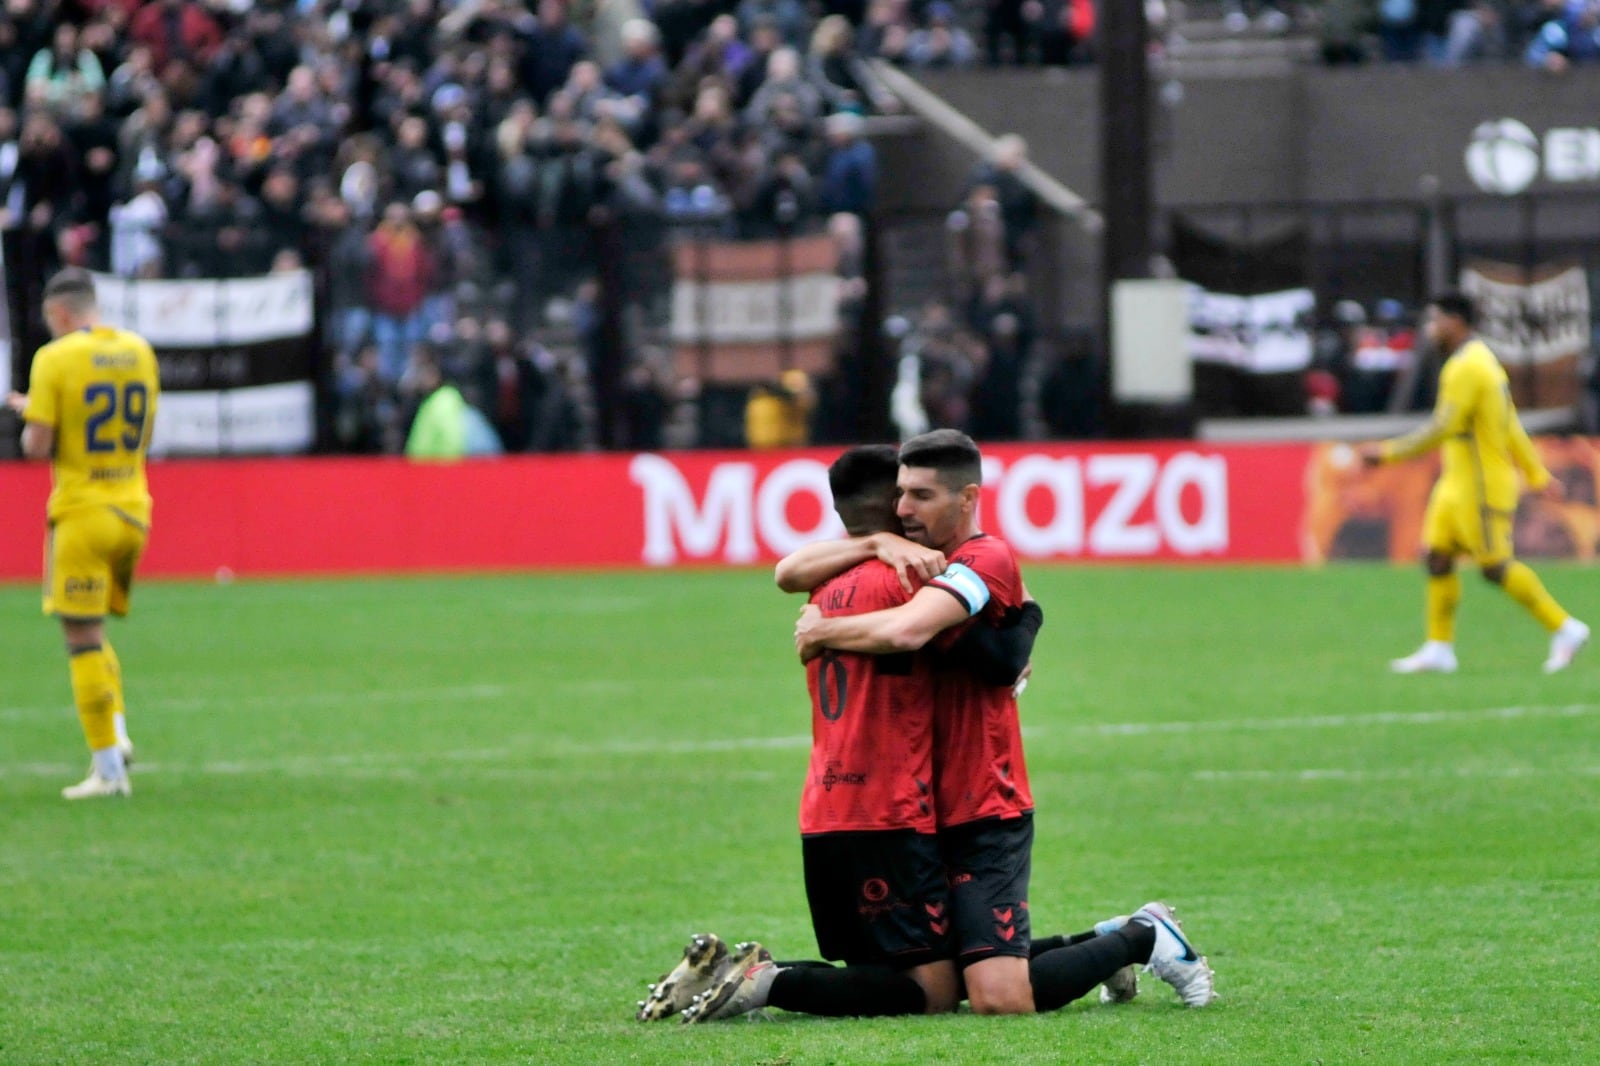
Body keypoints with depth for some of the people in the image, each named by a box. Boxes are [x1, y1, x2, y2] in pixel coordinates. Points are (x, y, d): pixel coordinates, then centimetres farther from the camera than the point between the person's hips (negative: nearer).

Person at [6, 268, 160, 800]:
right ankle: (116, 731, 4)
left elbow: (38, 445, -14)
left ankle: (109, 768, -4)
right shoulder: (139, 352, 7)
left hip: (81, 512, -6)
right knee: (95, 630, 21)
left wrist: (32, 419, 10)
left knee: (83, 639, -2)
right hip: (133, 510, 6)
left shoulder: (55, 358, -10)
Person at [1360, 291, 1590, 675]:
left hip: (1482, 485, -10)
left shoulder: (1466, 368, -18)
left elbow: (1442, 428, -23)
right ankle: (1439, 649, 7)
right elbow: (1511, 427, 19)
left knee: (1495, 567, -7)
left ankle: (1565, 629, 1)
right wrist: (1538, 474, 22)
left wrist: (1388, 453, -18)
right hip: (1458, 483, 10)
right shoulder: (1482, 361, 15)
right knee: (1438, 556, 5)